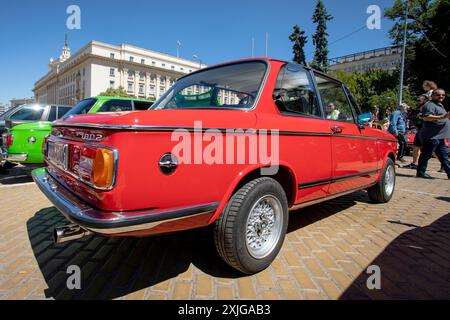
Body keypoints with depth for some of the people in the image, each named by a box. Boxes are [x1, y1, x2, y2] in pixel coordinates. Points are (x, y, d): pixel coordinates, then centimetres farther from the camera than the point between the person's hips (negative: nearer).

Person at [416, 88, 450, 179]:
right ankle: (421, 173, 2)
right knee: (426, 155, -5)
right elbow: (426, 117, -28)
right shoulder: (430, 105, -13)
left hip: (439, 137, 11)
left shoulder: (440, 105, 21)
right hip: (431, 137, -11)